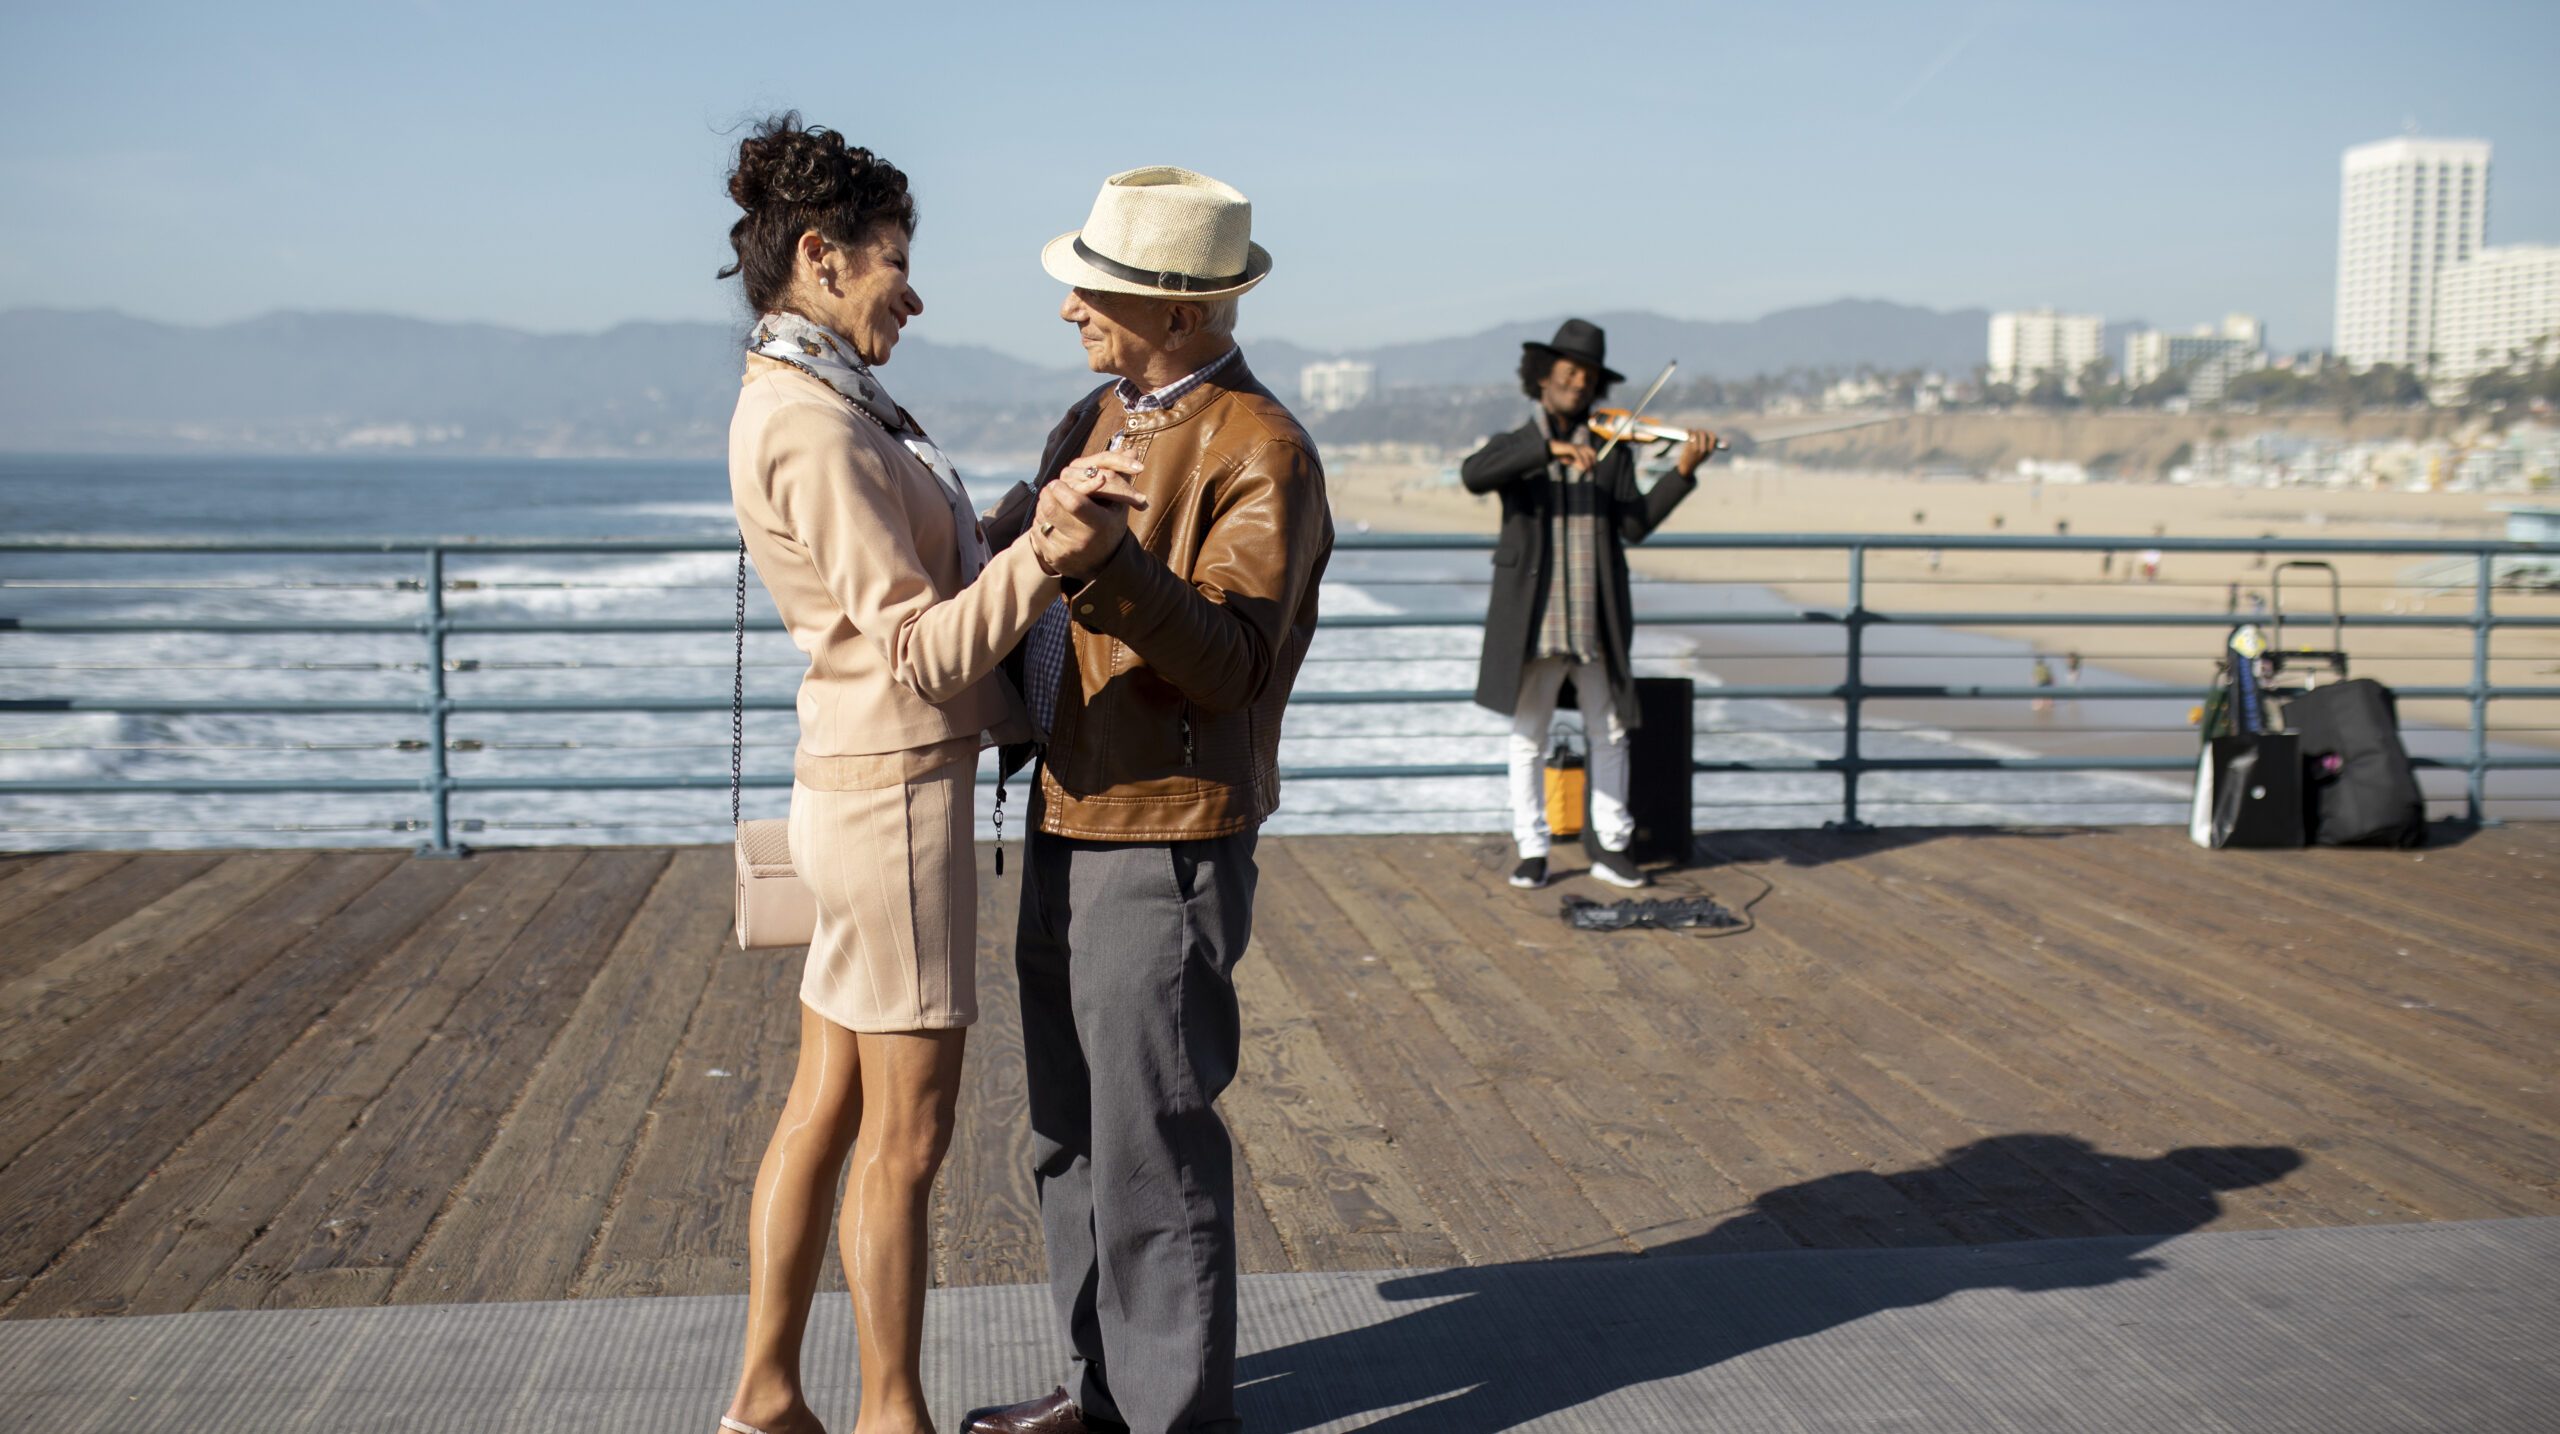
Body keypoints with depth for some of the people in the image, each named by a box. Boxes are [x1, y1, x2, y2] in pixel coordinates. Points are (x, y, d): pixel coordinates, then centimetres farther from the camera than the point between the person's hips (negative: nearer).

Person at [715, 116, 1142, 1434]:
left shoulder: (812, 401, 12)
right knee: (906, 1135, 3)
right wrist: (1051, 557, -37)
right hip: (896, 794, -10)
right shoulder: (813, 429, -19)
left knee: (825, 1110, 16)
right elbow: (921, 652, -23)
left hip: (867, 788, 10)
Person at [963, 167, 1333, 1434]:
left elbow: (1227, 663, -23)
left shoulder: (1262, 453, -14)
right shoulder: (1095, 422, 13)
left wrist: (1112, 558, -36)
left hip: (1166, 843, -9)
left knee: (1153, 1144, -2)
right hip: (1064, 826, 9)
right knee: (1070, 1136, 16)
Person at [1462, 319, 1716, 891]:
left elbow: (1635, 525, -4)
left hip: (1597, 621, 2)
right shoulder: (1515, 448, 4)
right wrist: (1550, 448, -28)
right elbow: (1472, 476, -20)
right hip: (1533, 620, -2)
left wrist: (1683, 472, -18)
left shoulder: (1612, 450, 8)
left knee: (1609, 733, 9)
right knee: (1528, 738, 4)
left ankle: (1611, 848, 20)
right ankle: (1532, 851, 15)